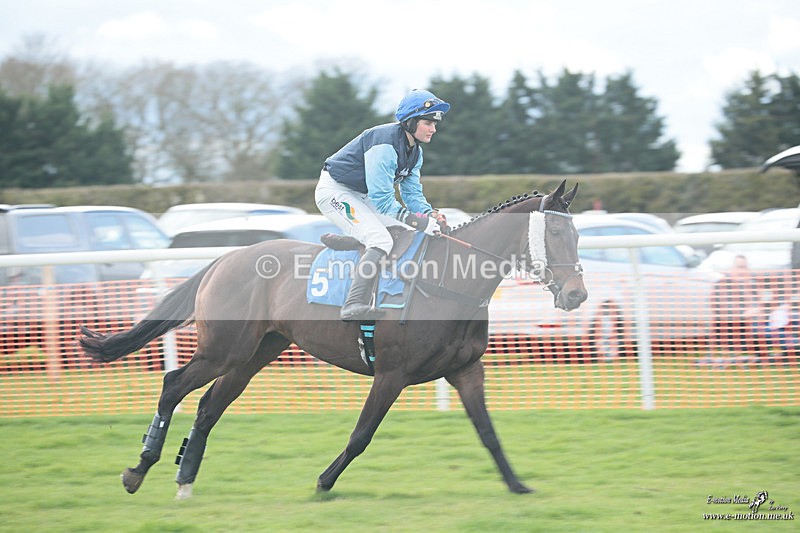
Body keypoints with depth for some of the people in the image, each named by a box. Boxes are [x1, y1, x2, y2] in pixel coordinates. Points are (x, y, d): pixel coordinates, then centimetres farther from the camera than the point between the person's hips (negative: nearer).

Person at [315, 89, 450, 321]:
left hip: (360, 196, 10)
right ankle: (354, 306, -34)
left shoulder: (415, 151, 4)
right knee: (381, 241, -26)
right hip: (335, 192, -10)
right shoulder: (385, 145, -28)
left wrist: (430, 214, -13)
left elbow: (412, 193, 7)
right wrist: (417, 220, -32)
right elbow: (381, 198, -30)